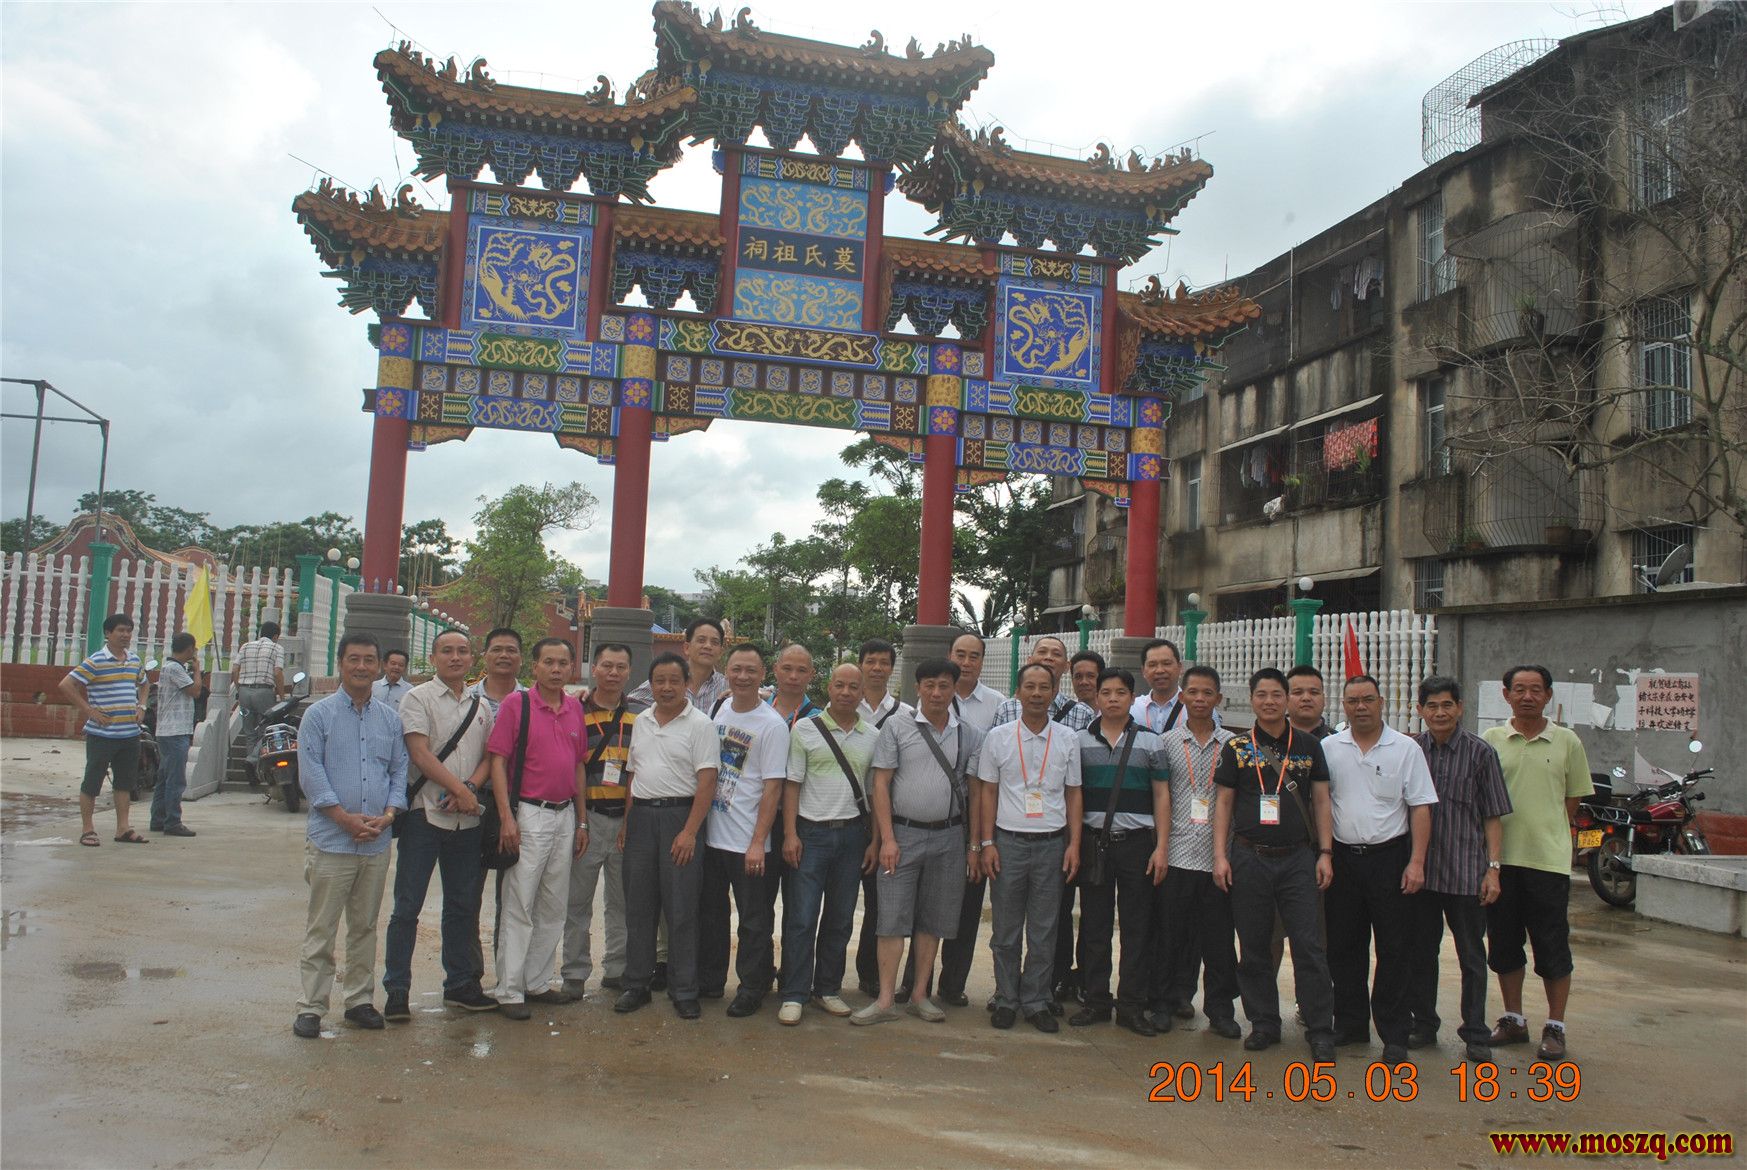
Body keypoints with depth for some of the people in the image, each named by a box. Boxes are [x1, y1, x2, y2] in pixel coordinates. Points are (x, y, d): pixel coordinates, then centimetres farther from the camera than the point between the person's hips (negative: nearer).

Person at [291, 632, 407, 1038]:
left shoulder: (390, 718, 10)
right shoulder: (319, 714, -1)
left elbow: (399, 770, 11)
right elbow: (311, 773, -7)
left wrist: (387, 815, -6)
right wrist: (346, 818, -15)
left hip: (377, 843, 3)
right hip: (330, 841, -3)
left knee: (365, 927, 12)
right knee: (321, 929, 2)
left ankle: (360, 999, 22)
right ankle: (311, 1007, 10)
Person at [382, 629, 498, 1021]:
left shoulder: (481, 706, 13)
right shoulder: (418, 698, -3)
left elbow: (488, 757, 10)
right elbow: (420, 754, -12)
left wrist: (471, 787, -9)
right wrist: (460, 789, -14)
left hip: (466, 819, 5)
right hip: (424, 813, -5)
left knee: (463, 905, 12)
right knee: (407, 906, -1)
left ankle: (459, 984, 22)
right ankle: (396, 989, 7)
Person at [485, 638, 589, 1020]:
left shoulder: (575, 708, 9)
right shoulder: (516, 703, -7)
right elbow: (498, 761, -10)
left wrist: (582, 820, 13)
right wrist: (507, 817, -17)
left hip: (565, 815, 6)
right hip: (528, 815, -6)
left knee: (554, 906, 12)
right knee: (518, 906, -2)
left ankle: (539, 981, 24)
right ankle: (509, 991, 7)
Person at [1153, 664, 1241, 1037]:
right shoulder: (1167, 742, 4)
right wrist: (1159, 847, -1)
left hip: (1219, 856, 1)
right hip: (1176, 854, -1)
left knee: (1219, 936, 6)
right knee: (1171, 933, 6)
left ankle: (1220, 1008, 18)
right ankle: (1166, 1002, 18)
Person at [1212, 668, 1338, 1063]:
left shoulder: (1309, 746, 6)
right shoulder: (1236, 747, 4)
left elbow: (1321, 802, 8)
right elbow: (1224, 803, 6)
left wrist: (1325, 853, 0)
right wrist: (1220, 855, -1)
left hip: (1298, 857, 0)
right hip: (1249, 859, 1)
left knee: (1308, 945, -3)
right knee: (1253, 947, 6)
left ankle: (1321, 1030, 7)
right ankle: (1264, 1024, 19)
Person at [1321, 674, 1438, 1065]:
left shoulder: (1406, 749, 0)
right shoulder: (1329, 748, 5)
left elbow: (1420, 808, -2)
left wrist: (1416, 862, -10)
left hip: (1389, 857, -2)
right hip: (1342, 857, 3)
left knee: (1395, 950, 1)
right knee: (1344, 947, 10)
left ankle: (1394, 1035, 10)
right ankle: (1350, 1025, 22)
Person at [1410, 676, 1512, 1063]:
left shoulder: (1480, 752, -3)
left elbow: (1493, 816, -1)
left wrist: (1493, 868, -7)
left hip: (1466, 873, -2)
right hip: (1420, 871, 2)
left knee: (1472, 957, 7)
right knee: (1420, 953, 11)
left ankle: (1476, 1034, 18)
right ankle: (1423, 1024, 24)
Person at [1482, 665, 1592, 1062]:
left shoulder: (1567, 742, 2)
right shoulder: (1490, 740, 3)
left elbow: (1573, 799, 8)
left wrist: (1545, 831, 3)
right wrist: (1490, 847, -1)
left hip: (1549, 858, -1)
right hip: (1500, 857, 1)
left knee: (1553, 948, 3)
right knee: (1503, 946, 10)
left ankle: (1555, 1028, 16)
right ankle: (1513, 1019, 24)